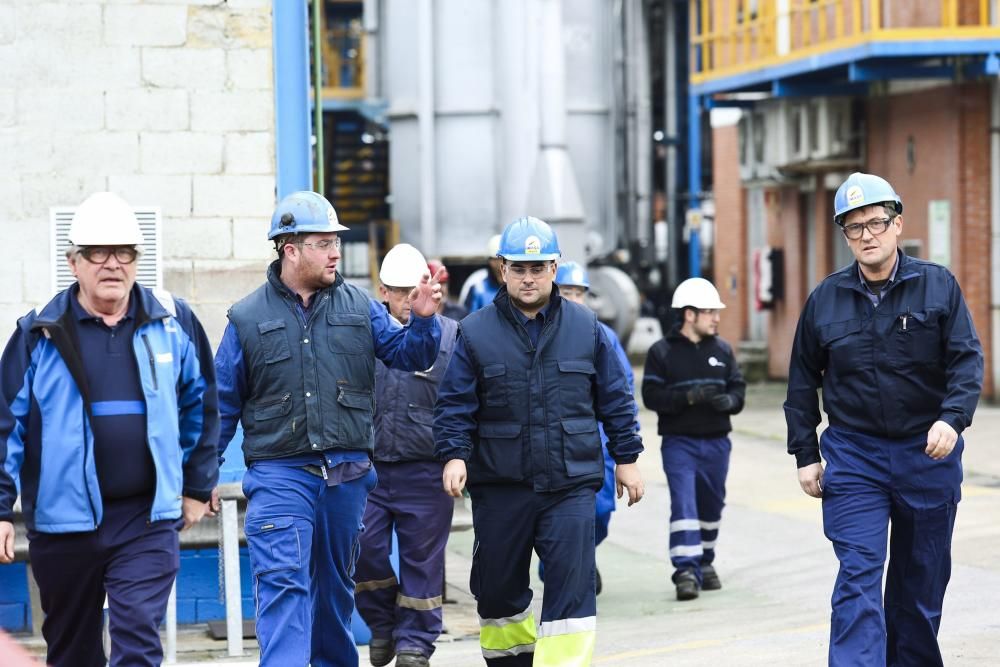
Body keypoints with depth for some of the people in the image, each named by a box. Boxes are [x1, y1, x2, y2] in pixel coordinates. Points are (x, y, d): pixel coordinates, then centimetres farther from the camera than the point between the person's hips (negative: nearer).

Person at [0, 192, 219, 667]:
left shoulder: (173, 323, 3)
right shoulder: (40, 335, -2)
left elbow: (200, 405, 15)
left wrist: (197, 485, 16)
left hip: (147, 519, 0)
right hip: (63, 518, 0)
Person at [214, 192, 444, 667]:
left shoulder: (358, 307, 6)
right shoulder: (248, 319, 1)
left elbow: (408, 355, 1)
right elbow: (223, 404, 6)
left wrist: (423, 320, -19)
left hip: (346, 472, 3)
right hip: (279, 472, -3)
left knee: (336, 583, 16)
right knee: (283, 583, -15)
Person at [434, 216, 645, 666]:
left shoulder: (586, 328, 6)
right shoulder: (476, 332, 2)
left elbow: (615, 399, 12)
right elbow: (455, 405, 2)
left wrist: (626, 458, 10)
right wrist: (454, 455, -12)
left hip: (571, 483, 0)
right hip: (499, 487, 0)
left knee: (572, 585, -9)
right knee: (498, 589, 11)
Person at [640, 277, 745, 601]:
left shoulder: (722, 350, 9)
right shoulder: (661, 352, -3)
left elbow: (738, 387, 10)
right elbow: (651, 395, -9)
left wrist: (728, 400, -13)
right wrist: (688, 397, -23)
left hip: (716, 441, 4)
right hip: (679, 442, -4)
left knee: (711, 505, 12)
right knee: (684, 504, -14)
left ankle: (705, 563, 29)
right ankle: (686, 570, -17)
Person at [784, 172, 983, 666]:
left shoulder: (938, 286, -1)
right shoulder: (826, 299, 4)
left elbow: (966, 360, -5)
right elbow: (802, 382, 10)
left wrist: (952, 418, -21)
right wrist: (805, 454, 6)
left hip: (927, 452, 0)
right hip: (853, 455, 0)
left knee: (922, 580, 10)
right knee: (858, 577, -10)